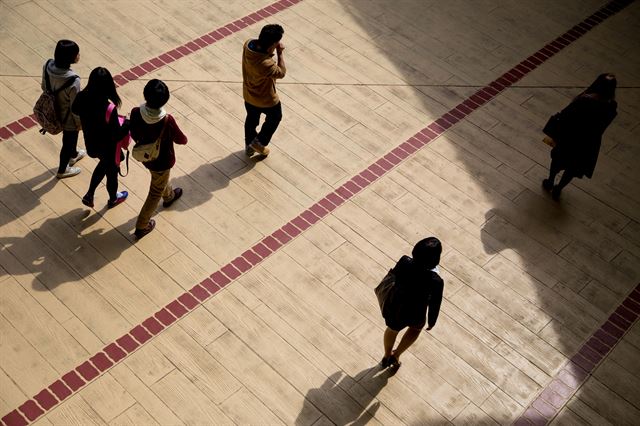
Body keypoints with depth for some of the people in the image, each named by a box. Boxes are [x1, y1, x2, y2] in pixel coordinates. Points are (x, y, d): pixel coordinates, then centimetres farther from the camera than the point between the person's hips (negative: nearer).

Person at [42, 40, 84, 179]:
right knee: (68, 141, 24)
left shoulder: (47, 66, -22)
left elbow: (44, 87, -3)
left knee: (70, 136, 36)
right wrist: (79, 123, -7)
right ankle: (62, 170, 49)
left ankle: (73, 155, 65)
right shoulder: (73, 81, -41)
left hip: (55, 111, 6)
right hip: (68, 117, -6)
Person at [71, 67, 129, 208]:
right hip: (108, 148, -5)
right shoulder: (109, 109, -38)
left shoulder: (82, 98, -21)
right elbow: (116, 136, -27)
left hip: (91, 143, 5)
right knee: (112, 171, 26)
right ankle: (113, 199, 54)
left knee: (104, 163, 36)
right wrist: (129, 123, -13)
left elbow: (74, 110, 3)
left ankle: (89, 195, 44)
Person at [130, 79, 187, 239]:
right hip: (162, 161, -5)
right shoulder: (167, 121, -37)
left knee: (160, 179, 37)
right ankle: (141, 227, 32)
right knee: (155, 194, 19)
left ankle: (169, 196, 67)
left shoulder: (135, 113, -26)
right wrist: (171, 135, 5)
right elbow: (182, 140, -18)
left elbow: (134, 135, -6)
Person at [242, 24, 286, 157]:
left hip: (248, 95, 7)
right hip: (266, 99, -7)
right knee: (275, 117, 27)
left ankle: (249, 146, 51)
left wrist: (271, 52, -14)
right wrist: (280, 53, -21)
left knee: (251, 119, 31)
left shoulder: (248, 44, -23)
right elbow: (281, 73, -23)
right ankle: (259, 142, 39)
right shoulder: (266, 65, -44)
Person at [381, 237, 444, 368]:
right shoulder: (436, 282, -35)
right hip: (415, 316, -2)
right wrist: (432, 322, 4)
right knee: (416, 327, 37)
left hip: (394, 308, 2)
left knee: (392, 329, 35)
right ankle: (396, 355, 46)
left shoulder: (404, 262, -28)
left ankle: (387, 356, 60)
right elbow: (434, 305, -18)